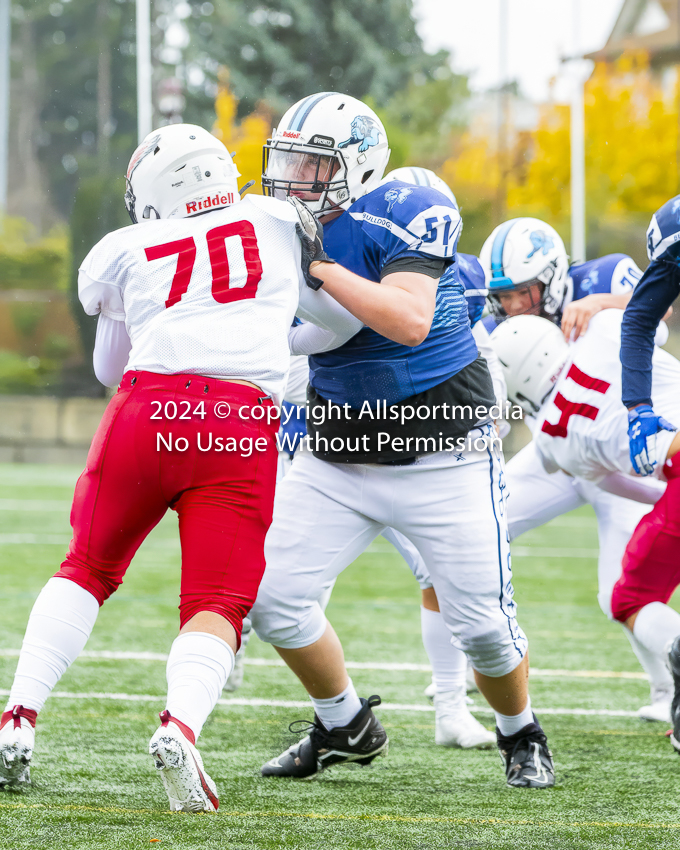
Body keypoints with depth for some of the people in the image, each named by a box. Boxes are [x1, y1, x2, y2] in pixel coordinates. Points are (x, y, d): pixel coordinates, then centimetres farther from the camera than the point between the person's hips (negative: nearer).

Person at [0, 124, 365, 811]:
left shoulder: (125, 253, 18)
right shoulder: (277, 223, 19)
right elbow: (345, 320, 31)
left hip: (147, 409, 1)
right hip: (243, 427, -1)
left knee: (88, 570, 21)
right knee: (217, 604, 2)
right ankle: (180, 724, -27)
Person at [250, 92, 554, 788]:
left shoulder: (405, 212, -18)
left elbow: (409, 321, -32)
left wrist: (318, 266, -32)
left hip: (441, 455, -6)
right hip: (339, 459, 6)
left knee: (481, 623, -4)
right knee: (271, 595, -3)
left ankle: (521, 737, 26)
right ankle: (347, 729, 20)